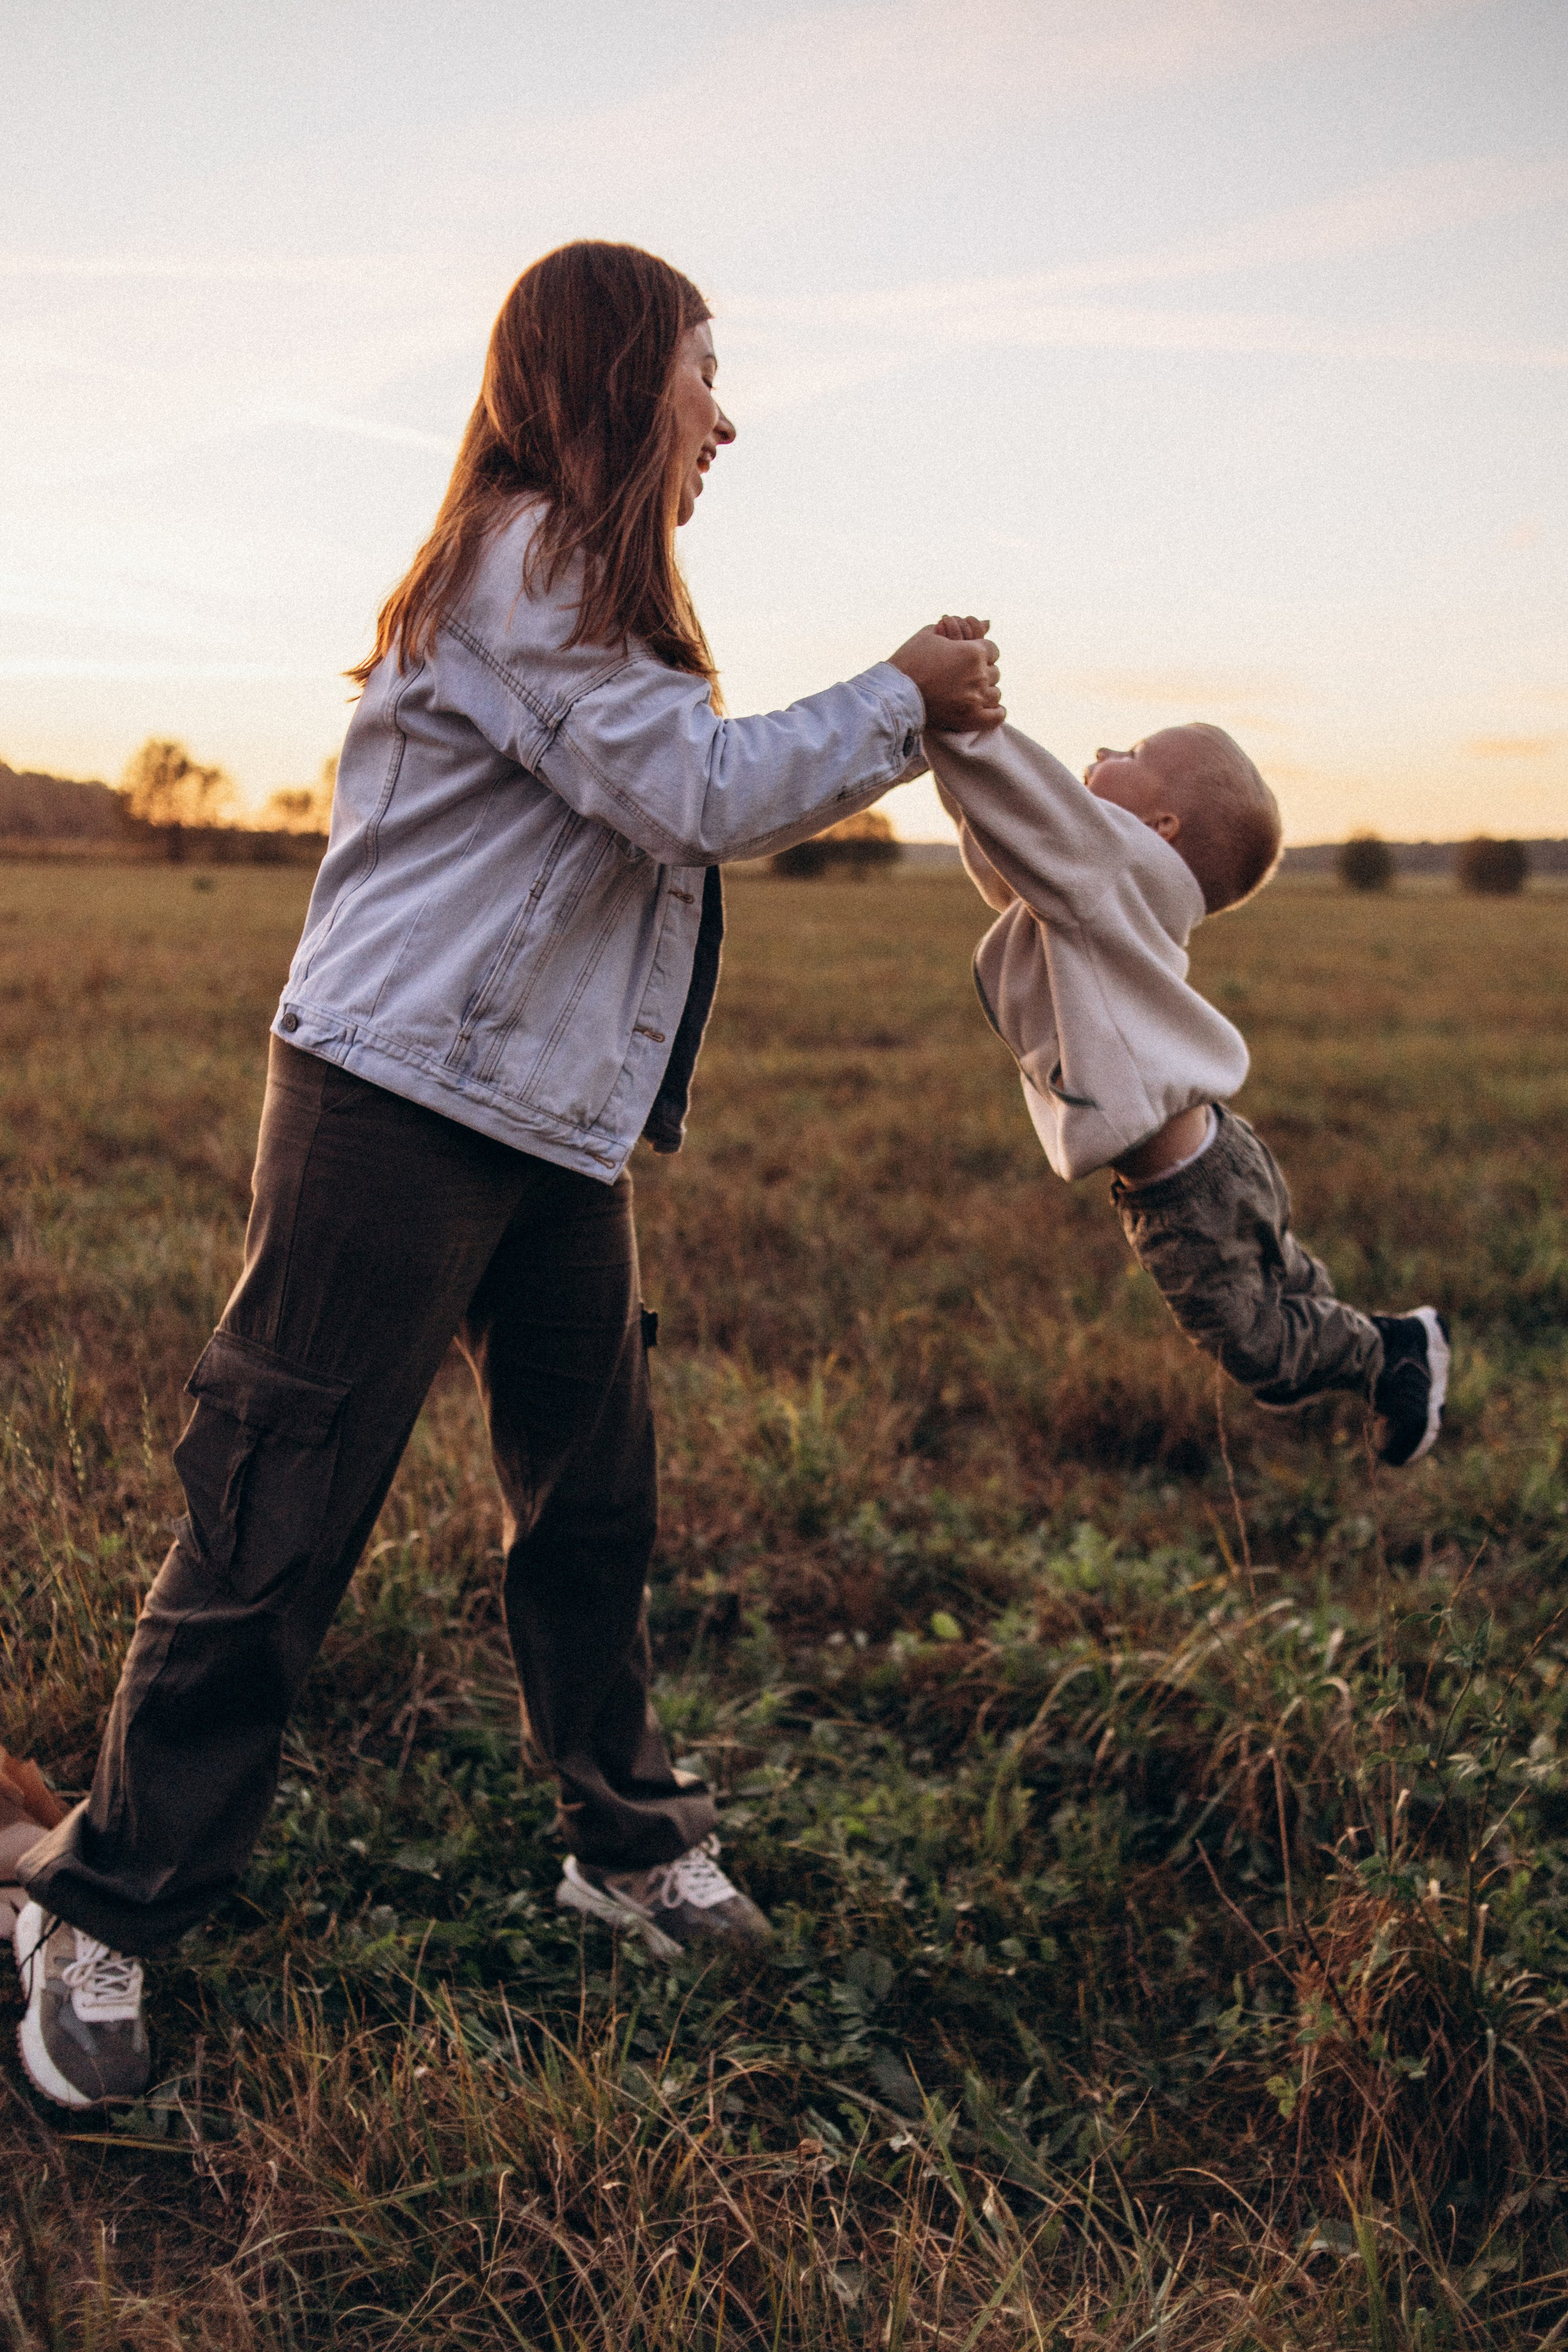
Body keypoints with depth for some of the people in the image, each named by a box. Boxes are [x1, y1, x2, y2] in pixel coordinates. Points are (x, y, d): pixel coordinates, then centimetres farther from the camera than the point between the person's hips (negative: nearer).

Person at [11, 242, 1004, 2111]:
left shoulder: (579, 577, 21)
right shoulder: (527, 559, -12)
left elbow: (696, 810, 22)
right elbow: (694, 795, -17)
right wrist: (889, 697, -5)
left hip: (547, 1119, 10)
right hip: (399, 1105, -10)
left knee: (591, 1494, 14)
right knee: (278, 1517, -4)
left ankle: (629, 1845, 30)